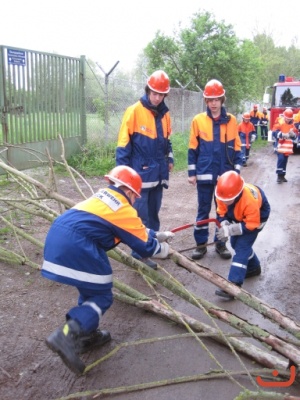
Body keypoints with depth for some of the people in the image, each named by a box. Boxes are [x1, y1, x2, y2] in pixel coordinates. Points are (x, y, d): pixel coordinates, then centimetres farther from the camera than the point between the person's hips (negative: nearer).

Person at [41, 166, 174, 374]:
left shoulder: (104, 195, 26)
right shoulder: (125, 210, 1)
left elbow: (136, 229, 35)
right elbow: (145, 245, 7)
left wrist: (158, 234, 41)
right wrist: (162, 248, 27)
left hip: (58, 235, 9)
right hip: (76, 245, -9)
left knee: (90, 289, 24)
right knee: (102, 296, 2)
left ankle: (88, 334, 30)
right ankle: (67, 336, -15)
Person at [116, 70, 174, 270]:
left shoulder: (164, 113, 8)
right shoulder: (134, 111, -11)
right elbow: (123, 144, -11)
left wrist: (169, 158, 9)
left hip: (158, 172, 7)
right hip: (140, 173, -6)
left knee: (154, 212, 17)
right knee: (141, 214, -3)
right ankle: (140, 251, 7)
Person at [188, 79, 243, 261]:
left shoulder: (231, 121, 1)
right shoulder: (198, 120, -1)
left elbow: (237, 148, 4)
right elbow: (193, 149, 2)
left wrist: (236, 171, 1)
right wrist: (192, 173, 0)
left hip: (225, 175, 1)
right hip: (204, 175, -1)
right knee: (203, 210, 8)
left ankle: (221, 243, 24)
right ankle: (201, 244, 19)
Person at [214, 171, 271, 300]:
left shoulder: (250, 200, -43)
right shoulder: (223, 195, -28)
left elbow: (251, 225, -33)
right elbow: (221, 213, -12)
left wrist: (230, 230, -40)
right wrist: (224, 225, -32)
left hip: (257, 217, -7)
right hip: (238, 216, 7)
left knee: (242, 247, -17)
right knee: (235, 243, 13)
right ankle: (254, 267, 39)